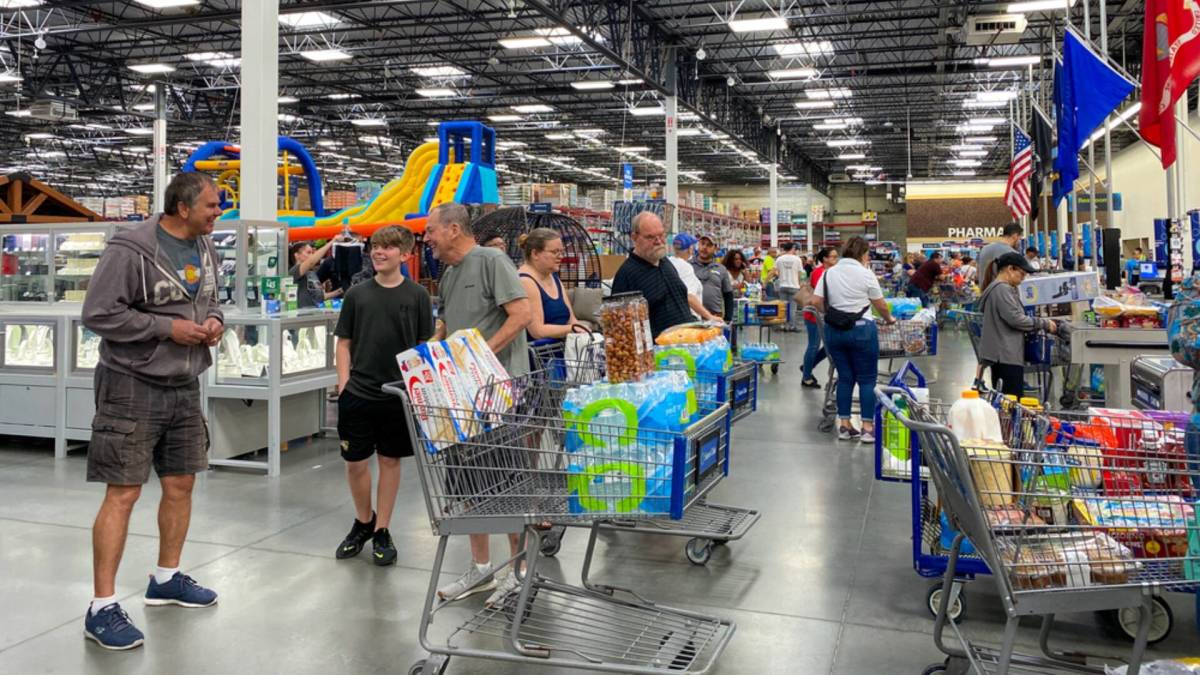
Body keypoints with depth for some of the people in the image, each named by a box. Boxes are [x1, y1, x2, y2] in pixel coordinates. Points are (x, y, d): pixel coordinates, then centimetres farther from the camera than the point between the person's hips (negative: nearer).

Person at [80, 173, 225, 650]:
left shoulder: (205, 248, 9)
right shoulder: (130, 250, -16)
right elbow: (98, 314, -17)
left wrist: (213, 319, 1)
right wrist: (168, 328, -19)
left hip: (184, 388, 8)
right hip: (133, 387, -8)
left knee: (181, 485, 14)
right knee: (123, 494, -6)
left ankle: (167, 578, 32)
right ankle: (102, 608, 3)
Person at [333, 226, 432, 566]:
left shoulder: (417, 296, -1)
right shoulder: (357, 294, 4)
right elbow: (344, 343, 8)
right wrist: (344, 385, -1)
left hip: (398, 395, -1)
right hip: (358, 394, 2)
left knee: (390, 461, 9)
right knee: (355, 462, 7)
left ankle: (381, 531, 22)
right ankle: (363, 522, 30)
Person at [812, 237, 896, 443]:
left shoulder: (829, 273, 6)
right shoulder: (865, 273, -6)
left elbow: (816, 302, 1)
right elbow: (880, 305, 1)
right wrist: (889, 319, 20)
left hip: (834, 331, 5)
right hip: (861, 330, -5)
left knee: (845, 378, 12)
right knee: (867, 379, 4)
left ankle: (844, 426, 14)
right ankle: (867, 428, 5)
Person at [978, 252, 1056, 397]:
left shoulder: (996, 289, 20)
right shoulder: (1002, 289, -12)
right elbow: (1016, 319, -18)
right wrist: (1044, 324, -7)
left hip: (1001, 356, 11)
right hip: (1007, 356, -11)